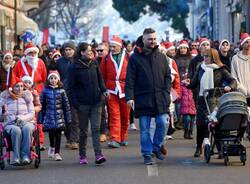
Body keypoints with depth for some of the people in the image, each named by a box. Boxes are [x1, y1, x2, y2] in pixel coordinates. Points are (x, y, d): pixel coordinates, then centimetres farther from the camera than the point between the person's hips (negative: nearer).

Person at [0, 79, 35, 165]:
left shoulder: (27, 96, 16)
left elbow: (32, 113, 8)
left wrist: (22, 118, -10)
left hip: (26, 122, 1)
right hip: (10, 123, -1)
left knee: (27, 129, -36)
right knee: (16, 130, -37)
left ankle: (25, 156, -41)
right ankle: (16, 157, -39)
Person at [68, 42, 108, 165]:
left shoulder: (94, 64, 7)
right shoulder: (74, 67, -5)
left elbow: (100, 80, 15)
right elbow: (71, 87, -4)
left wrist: (104, 90, -2)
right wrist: (75, 103, -11)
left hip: (96, 102, 3)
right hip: (83, 103, -3)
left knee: (96, 128, -7)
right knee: (83, 130, 6)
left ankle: (98, 155, -15)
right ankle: (82, 156, 18)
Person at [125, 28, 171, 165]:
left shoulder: (161, 56, 10)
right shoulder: (135, 58, -1)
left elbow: (168, 75, 14)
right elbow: (130, 79, -3)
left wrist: (166, 91, 2)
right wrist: (129, 97, -11)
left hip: (160, 98, 2)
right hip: (143, 98, -2)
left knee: (163, 123, -3)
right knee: (144, 128, 2)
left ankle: (156, 147, 19)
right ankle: (147, 154, 11)